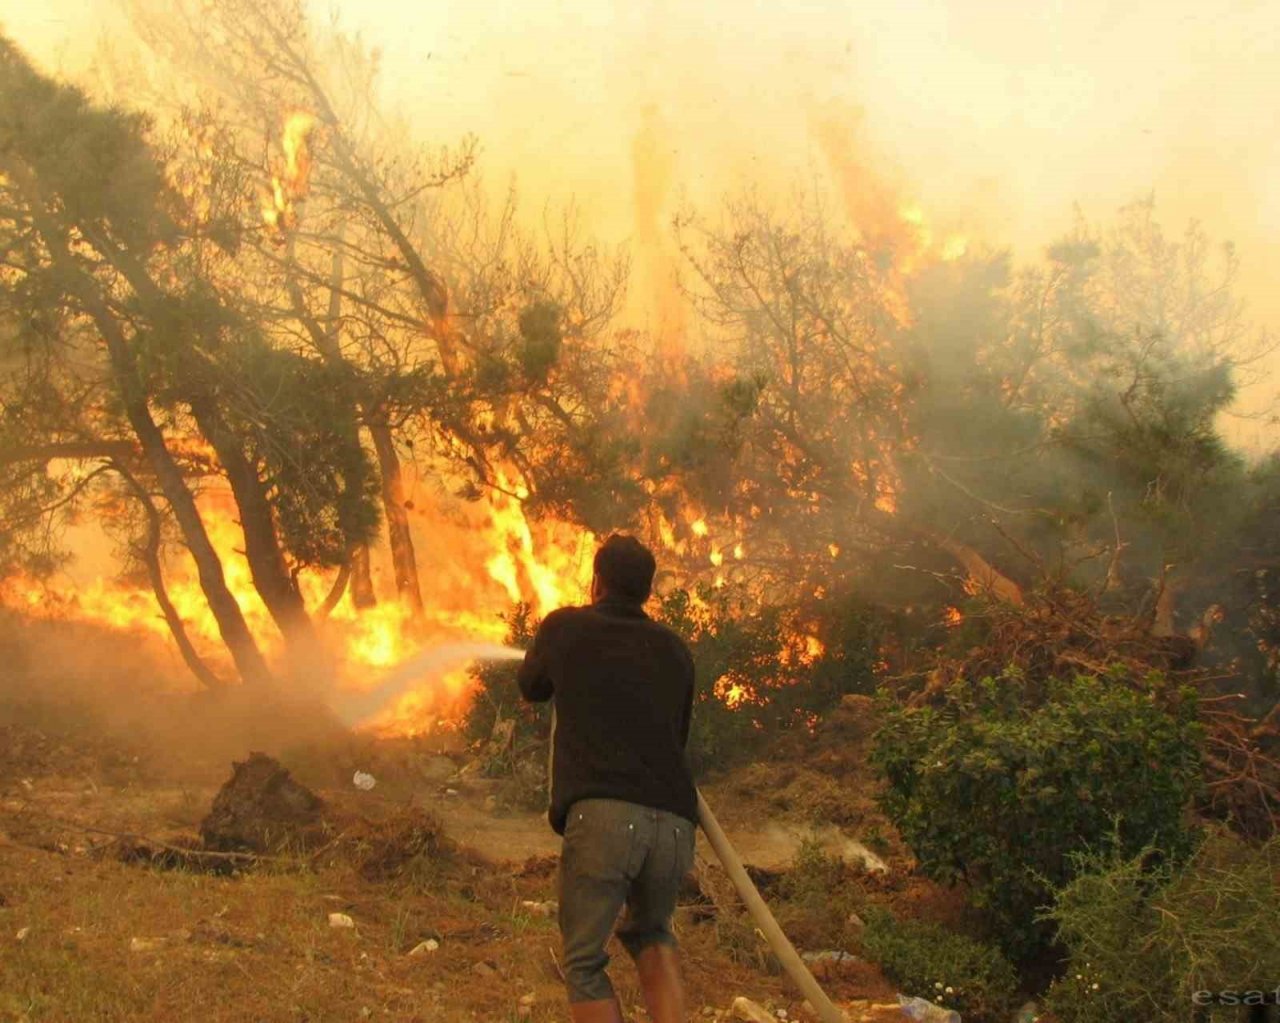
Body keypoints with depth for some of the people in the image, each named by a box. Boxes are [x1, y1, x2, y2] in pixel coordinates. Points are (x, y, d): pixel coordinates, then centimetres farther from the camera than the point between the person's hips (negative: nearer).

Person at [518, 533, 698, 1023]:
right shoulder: (674, 650, 20)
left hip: (601, 815, -4)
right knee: (651, 934, 28)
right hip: (673, 820, 4)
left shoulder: (564, 628, 12)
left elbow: (531, 688, 32)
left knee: (585, 963, 8)